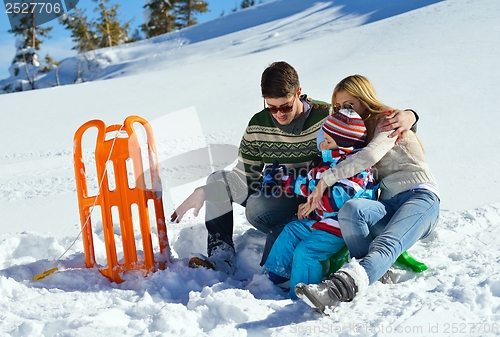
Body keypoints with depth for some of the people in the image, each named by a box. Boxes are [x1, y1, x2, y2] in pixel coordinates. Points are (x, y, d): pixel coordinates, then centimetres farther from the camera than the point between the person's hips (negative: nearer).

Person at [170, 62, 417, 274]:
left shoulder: (327, 117, -16)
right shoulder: (258, 125, -4)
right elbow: (245, 175, 2)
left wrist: (407, 117, -33)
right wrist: (203, 192, -9)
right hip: (276, 195, 6)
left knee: (256, 208, -32)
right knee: (218, 181, -6)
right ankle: (221, 256, -8)